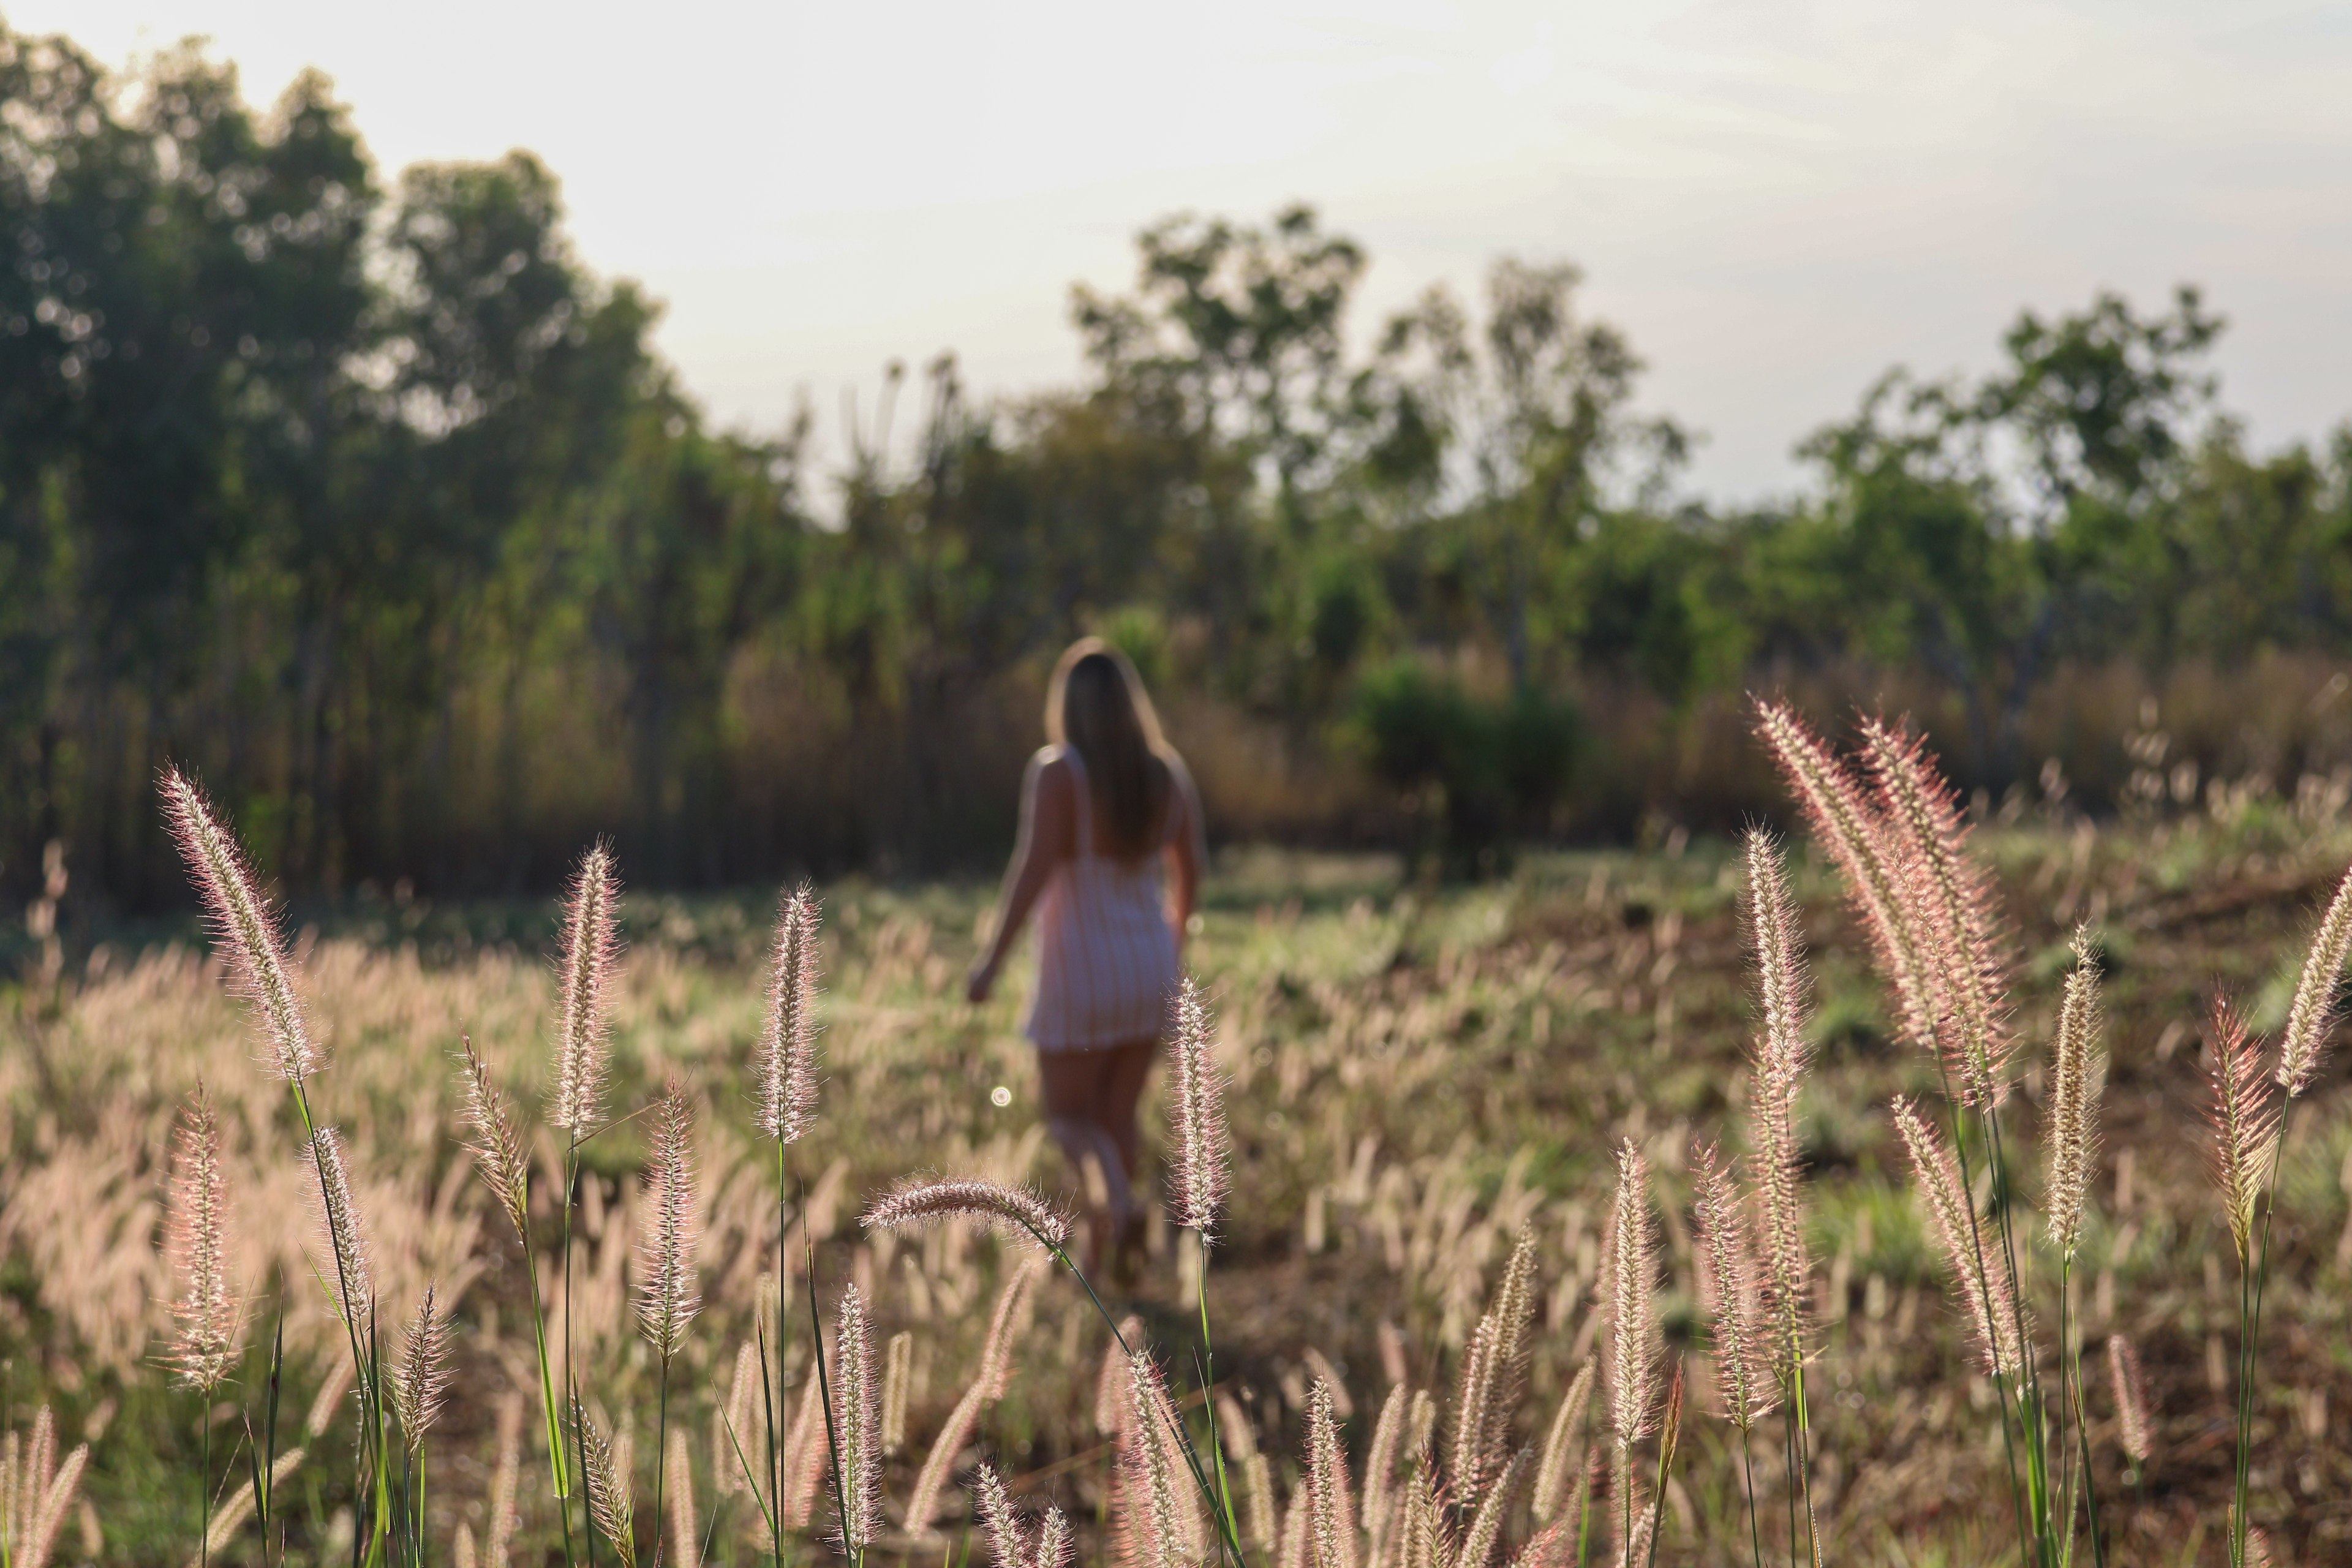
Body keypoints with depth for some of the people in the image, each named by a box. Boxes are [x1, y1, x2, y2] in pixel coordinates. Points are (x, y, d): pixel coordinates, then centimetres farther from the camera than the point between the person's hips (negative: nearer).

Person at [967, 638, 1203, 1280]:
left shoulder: (1057, 772, -17)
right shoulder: (1167, 771, -1)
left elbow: (1035, 866, -26)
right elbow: (1189, 872, 9)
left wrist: (992, 960, -22)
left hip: (1078, 975, -5)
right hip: (1147, 970, 5)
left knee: (1072, 1119, 8)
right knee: (1116, 1113, 18)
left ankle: (1121, 1202, -21)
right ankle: (1104, 1245, 20)